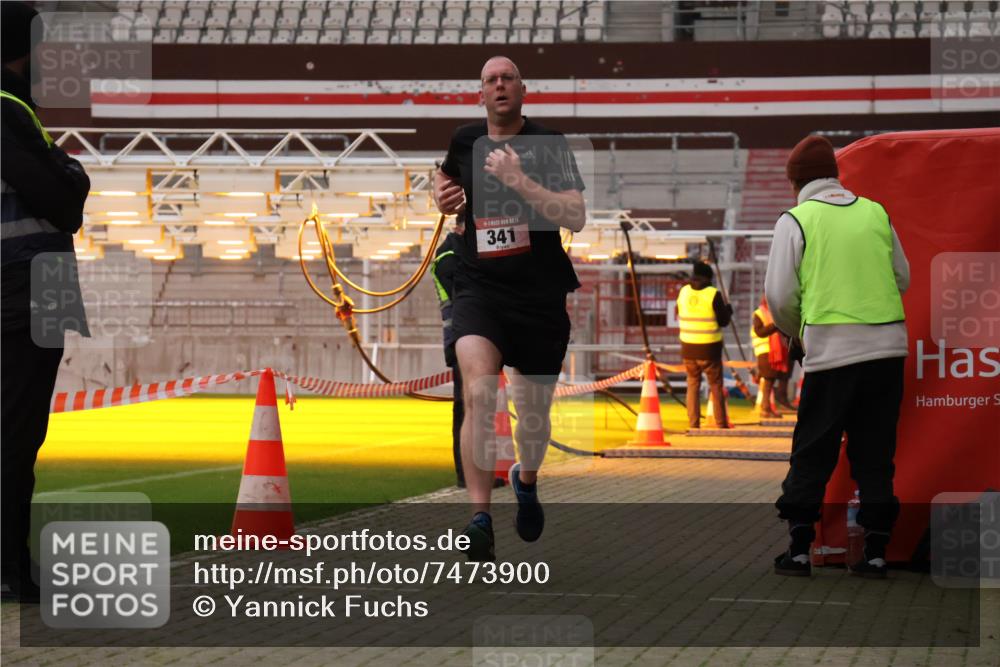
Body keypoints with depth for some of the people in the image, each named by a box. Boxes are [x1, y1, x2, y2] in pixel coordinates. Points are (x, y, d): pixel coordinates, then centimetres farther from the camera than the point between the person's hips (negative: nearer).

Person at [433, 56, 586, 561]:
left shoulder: (549, 146, -4)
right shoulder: (464, 141, 6)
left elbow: (576, 217, -16)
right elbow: (446, 178, 31)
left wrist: (520, 181, -24)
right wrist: (443, 198, 8)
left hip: (540, 294, 0)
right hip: (478, 289, 1)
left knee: (534, 413, 12)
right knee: (478, 396, -24)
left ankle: (526, 481, 47)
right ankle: (480, 519, -25)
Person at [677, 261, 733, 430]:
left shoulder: (683, 292, 2)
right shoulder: (713, 294, -12)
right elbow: (723, 321, -7)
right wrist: (728, 310, 13)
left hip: (688, 347, 3)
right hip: (709, 348, -3)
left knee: (693, 384, 11)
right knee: (716, 386, 8)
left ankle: (693, 424, 5)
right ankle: (721, 423, 11)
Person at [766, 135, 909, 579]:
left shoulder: (795, 220, -1)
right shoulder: (876, 213, 11)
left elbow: (781, 296, -3)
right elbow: (903, 278, 17)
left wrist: (796, 330, 17)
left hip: (831, 348, -3)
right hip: (888, 345, 3)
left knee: (813, 451, 7)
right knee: (875, 453, 10)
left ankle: (799, 547, 6)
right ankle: (875, 550, 8)